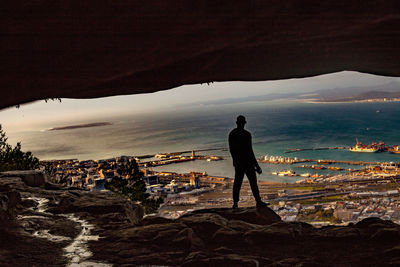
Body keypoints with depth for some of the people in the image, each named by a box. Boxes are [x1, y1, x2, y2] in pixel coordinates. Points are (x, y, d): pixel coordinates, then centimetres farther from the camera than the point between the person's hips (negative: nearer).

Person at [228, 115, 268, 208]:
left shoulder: (231, 134, 3)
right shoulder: (246, 134, -17)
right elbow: (249, 151, -17)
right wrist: (256, 165, -11)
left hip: (237, 162, 6)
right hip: (247, 162, -6)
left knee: (237, 182, 9)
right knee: (253, 181, 3)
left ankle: (235, 203, 10)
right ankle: (258, 201, 10)